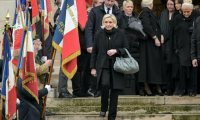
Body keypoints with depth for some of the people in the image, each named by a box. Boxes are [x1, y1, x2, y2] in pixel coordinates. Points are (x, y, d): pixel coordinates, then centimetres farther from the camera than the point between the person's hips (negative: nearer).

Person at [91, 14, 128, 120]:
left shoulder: (120, 33, 3)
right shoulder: (99, 34, 5)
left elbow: (126, 49, 5)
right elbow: (94, 52, 9)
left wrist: (116, 51, -14)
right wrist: (93, 67, 5)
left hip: (116, 66, 1)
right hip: (103, 65, -1)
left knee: (115, 91, 1)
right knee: (105, 84, -25)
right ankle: (103, 108, -3)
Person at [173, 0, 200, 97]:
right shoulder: (178, 18, 4)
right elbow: (176, 33, 7)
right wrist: (176, 48, 3)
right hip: (183, 46, 0)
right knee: (183, 66, -7)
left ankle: (192, 90, 8)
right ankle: (181, 89, 2)